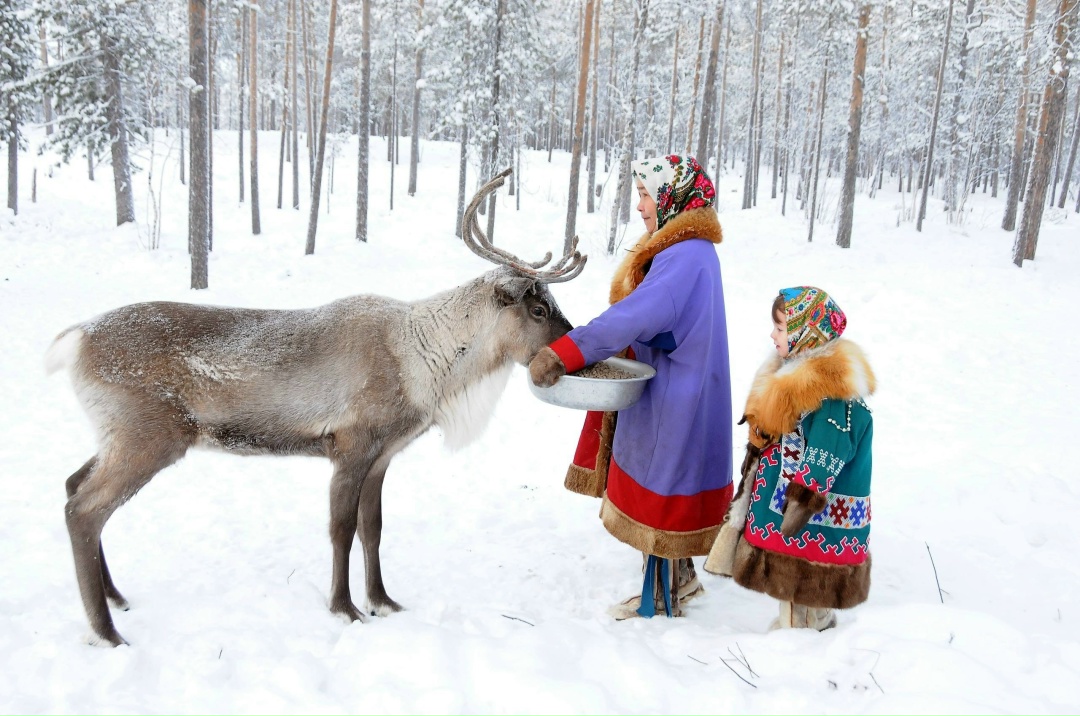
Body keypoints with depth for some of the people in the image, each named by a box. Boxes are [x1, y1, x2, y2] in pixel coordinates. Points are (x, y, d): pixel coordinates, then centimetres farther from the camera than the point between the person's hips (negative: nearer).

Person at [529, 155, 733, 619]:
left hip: (671, 402, -10)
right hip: (669, 394, 10)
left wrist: (563, 354, -37)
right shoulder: (692, 249, 10)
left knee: (657, 493, 4)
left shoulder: (684, 257, -23)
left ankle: (660, 602, 21)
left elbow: (633, 317, -34)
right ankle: (680, 579, 37)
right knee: (662, 491, 20)